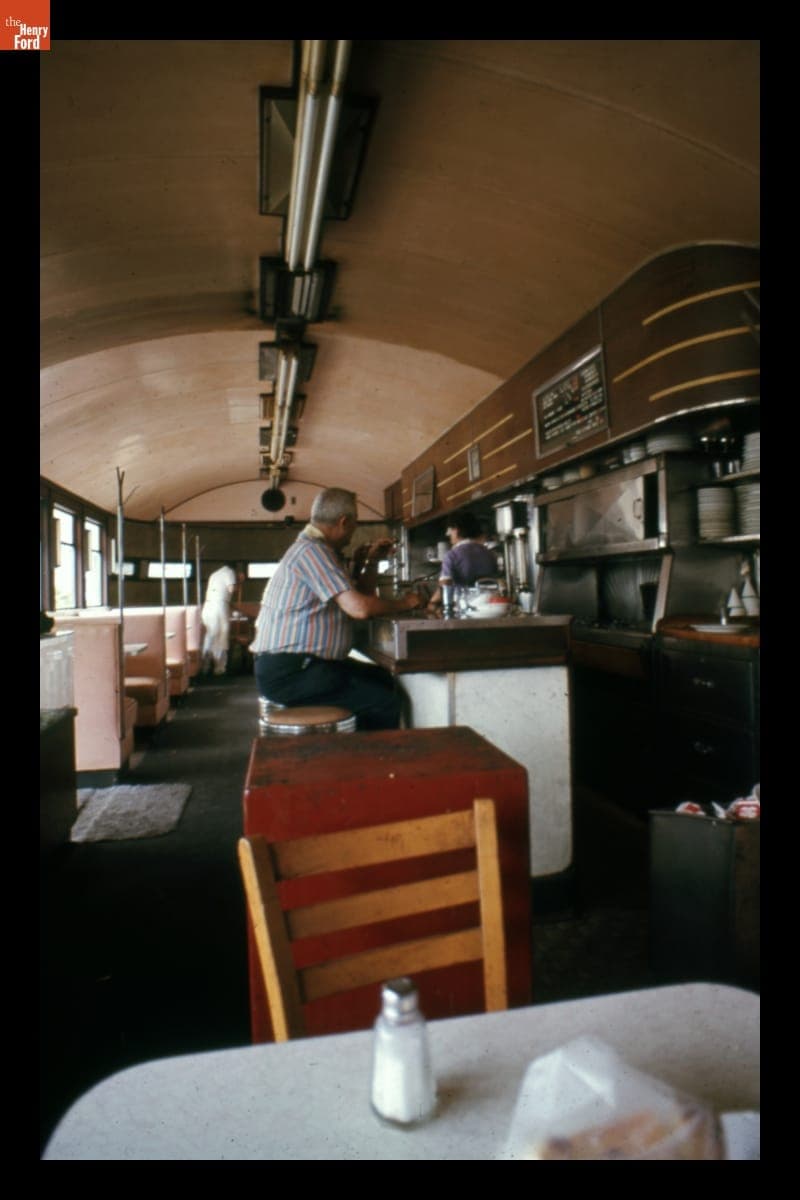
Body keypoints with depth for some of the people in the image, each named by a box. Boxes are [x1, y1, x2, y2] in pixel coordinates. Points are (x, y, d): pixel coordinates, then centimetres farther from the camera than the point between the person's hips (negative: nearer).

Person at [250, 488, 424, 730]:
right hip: (287, 671, -11)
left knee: (384, 679, 17)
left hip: (297, 663, 11)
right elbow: (359, 608, -24)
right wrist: (404, 603, -9)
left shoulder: (320, 551, 16)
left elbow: (358, 595, 24)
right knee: (386, 702, -17)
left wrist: (371, 562, 11)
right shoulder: (311, 551, -15)